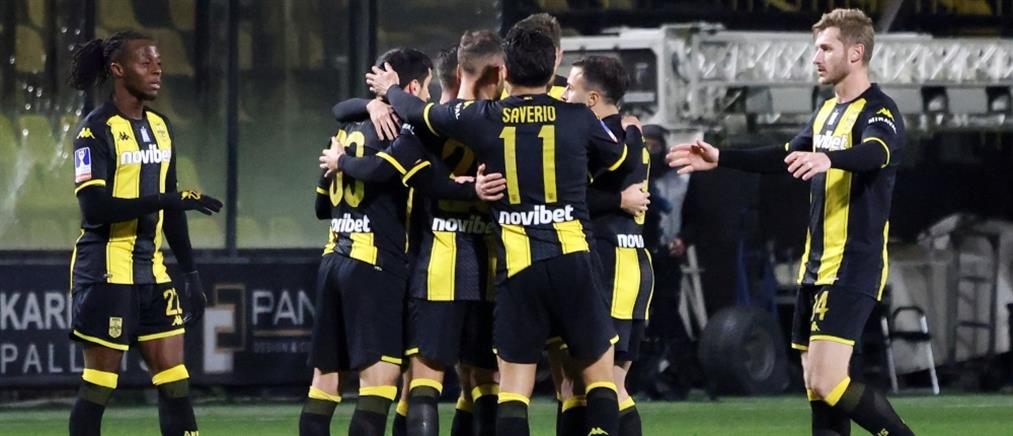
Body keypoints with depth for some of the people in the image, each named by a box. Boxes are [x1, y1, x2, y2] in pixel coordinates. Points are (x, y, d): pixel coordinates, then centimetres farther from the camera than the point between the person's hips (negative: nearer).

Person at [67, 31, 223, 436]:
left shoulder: (160, 127, 12)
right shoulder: (97, 129, -11)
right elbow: (94, 206, -20)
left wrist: (190, 273, 16)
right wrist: (167, 200, -24)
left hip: (150, 266, 7)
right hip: (107, 268, -7)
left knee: (173, 377, 4)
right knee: (100, 381, -3)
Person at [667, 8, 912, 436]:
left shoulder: (878, 111, -12)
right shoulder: (828, 112, 16)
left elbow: (876, 152, -34)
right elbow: (786, 157, 29)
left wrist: (829, 159, -53)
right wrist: (720, 158, 26)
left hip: (853, 268, -9)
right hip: (816, 265, 9)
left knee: (826, 382, -19)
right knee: (816, 384, 6)